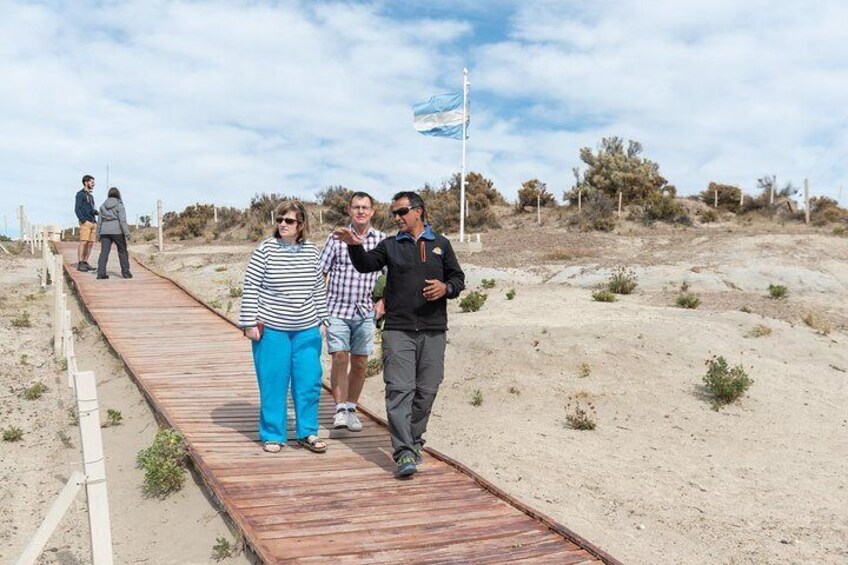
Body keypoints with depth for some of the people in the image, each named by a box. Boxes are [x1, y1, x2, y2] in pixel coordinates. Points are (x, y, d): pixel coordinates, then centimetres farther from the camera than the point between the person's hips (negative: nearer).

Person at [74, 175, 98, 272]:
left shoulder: (91, 196, 25)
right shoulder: (80, 194, 2)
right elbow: (77, 209, -6)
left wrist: (96, 212, 3)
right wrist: (83, 220, -16)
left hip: (93, 222, 7)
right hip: (85, 222, -7)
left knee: (90, 243, 4)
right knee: (83, 242, -12)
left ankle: (85, 262, 9)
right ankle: (80, 263, -11)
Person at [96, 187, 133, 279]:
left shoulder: (103, 206, 11)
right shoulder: (119, 205, -4)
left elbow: (99, 221, 10)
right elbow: (122, 220, -14)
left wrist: (98, 234, 14)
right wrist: (127, 233, -16)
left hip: (105, 231, 4)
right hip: (117, 231, -4)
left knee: (104, 251, -1)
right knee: (122, 251, 9)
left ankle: (101, 273, -10)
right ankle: (125, 272, 9)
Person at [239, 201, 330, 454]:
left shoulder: (312, 251, 5)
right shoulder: (264, 250, -6)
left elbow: (319, 288, 13)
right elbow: (250, 288, -5)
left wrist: (322, 319, 12)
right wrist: (249, 323, -8)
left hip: (307, 329, 3)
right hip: (271, 329, -3)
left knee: (309, 381, 6)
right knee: (273, 383, 4)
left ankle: (307, 433, 21)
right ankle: (273, 435, 19)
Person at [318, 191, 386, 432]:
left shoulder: (382, 240, 4)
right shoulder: (336, 238, 0)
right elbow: (321, 272, 4)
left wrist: (383, 301, 3)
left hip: (365, 312, 2)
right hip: (337, 309, -2)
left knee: (359, 363, 7)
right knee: (340, 358, -10)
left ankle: (351, 409, 21)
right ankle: (340, 409, -1)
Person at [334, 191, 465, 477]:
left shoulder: (441, 244, 12)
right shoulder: (390, 245, 10)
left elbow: (458, 277, 13)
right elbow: (366, 265, -5)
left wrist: (446, 287, -9)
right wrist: (355, 246, -25)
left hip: (433, 330, 2)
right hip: (398, 330, -1)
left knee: (426, 390, 8)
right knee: (399, 390, -10)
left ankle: (414, 441, 26)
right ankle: (404, 453, -10)